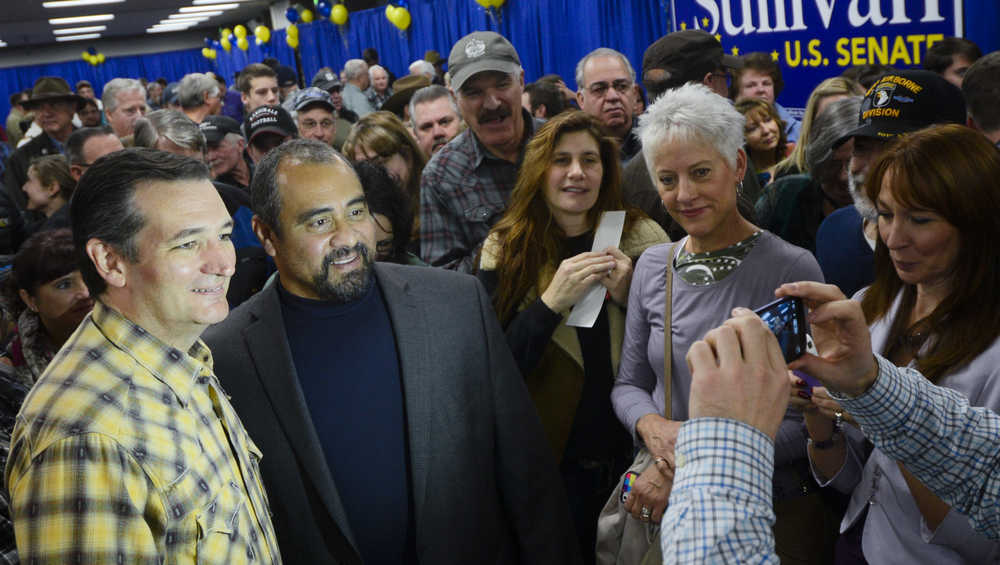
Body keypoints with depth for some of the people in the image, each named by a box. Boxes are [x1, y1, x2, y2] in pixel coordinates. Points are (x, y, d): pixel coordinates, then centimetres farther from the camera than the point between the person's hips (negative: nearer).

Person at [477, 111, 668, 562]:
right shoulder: (505, 251, -5)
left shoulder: (641, 237, -4)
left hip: (629, 455, 1)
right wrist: (551, 301, -25)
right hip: (549, 460, -1)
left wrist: (630, 296, -18)